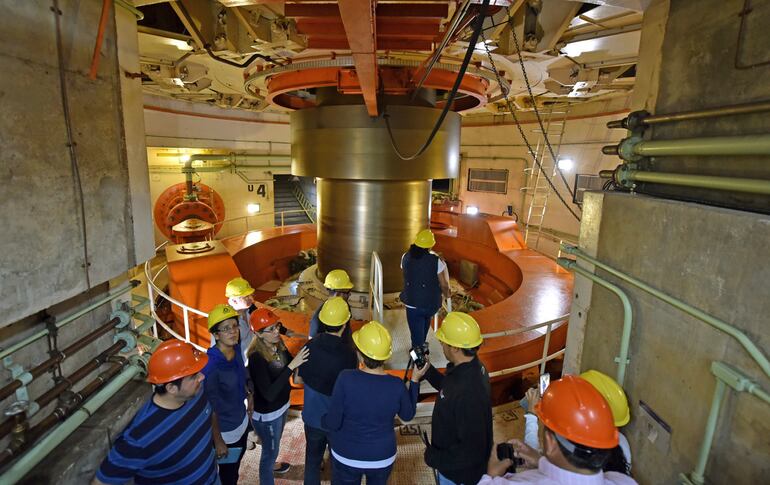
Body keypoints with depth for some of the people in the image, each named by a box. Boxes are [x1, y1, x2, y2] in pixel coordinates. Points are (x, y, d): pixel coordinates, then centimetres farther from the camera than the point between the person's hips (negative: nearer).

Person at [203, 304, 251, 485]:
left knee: (236, 466, 29)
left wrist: (248, 394, 5)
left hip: (241, 421, 6)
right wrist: (218, 441, -16)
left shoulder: (236, 349, -11)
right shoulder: (211, 365, -32)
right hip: (226, 431, -6)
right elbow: (211, 408, -23)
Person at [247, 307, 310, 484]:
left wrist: (306, 350, -15)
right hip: (267, 414, -7)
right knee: (270, 449, 16)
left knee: (275, 443, 33)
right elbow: (269, 394, -35)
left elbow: (292, 362, 3)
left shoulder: (278, 344, -12)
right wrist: (291, 366, -39)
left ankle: (270, 464, 61)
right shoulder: (257, 357, -32)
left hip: (281, 405, 7)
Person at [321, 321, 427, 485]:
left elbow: (333, 423, -20)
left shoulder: (346, 379, -28)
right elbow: (408, 415, -2)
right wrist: (415, 380, 2)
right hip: (382, 457, 2)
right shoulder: (396, 385, -22)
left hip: (346, 456, -1)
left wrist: (323, 419, 2)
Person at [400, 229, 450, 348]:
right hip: (431, 304, 1)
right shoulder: (436, 261, -16)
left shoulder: (406, 257, -7)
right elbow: (444, 285, -10)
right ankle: (422, 345, 50)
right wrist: (446, 294, 11)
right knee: (426, 319, 31)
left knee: (416, 334, 11)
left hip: (412, 303, 0)